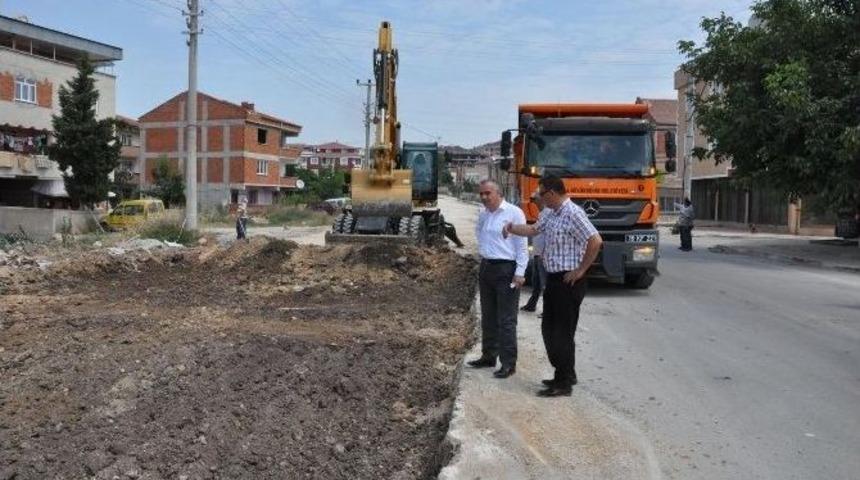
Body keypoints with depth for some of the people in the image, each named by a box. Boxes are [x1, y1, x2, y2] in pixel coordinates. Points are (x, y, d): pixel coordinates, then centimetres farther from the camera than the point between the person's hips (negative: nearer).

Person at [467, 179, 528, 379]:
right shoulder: (482, 214, 9)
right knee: (488, 317, 16)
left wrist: (519, 273, -16)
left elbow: (522, 246, -12)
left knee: (506, 320, -4)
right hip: (486, 268, 7)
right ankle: (488, 356, 28)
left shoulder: (514, 213, -11)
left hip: (506, 270, -7)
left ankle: (508, 363, 2)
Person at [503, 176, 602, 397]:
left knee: (562, 332, -3)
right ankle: (566, 374, 29)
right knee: (549, 328, 16)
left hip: (568, 282, -10)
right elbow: (533, 229, 26)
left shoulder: (573, 213, -19)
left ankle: (564, 383, 7)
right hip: (553, 279, 10)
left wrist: (581, 270, -19)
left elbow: (595, 241, -25)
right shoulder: (550, 214, 11)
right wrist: (512, 228, 10)